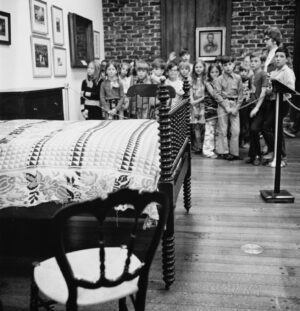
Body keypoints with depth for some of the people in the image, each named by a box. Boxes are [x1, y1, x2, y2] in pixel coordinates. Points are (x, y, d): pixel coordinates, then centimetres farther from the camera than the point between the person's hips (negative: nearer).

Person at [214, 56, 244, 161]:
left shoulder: (238, 78, 5)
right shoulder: (219, 79, 0)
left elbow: (240, 94, 5)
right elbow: (218, 95, -4)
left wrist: (236, 107, -5)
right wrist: (226, 107, -11)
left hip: (234, 105, 2)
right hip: (223, 105, -2)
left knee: (236, 130, -1)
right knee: (223, 130, 2)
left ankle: (234, 152, 9)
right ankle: (223, 152, 11)